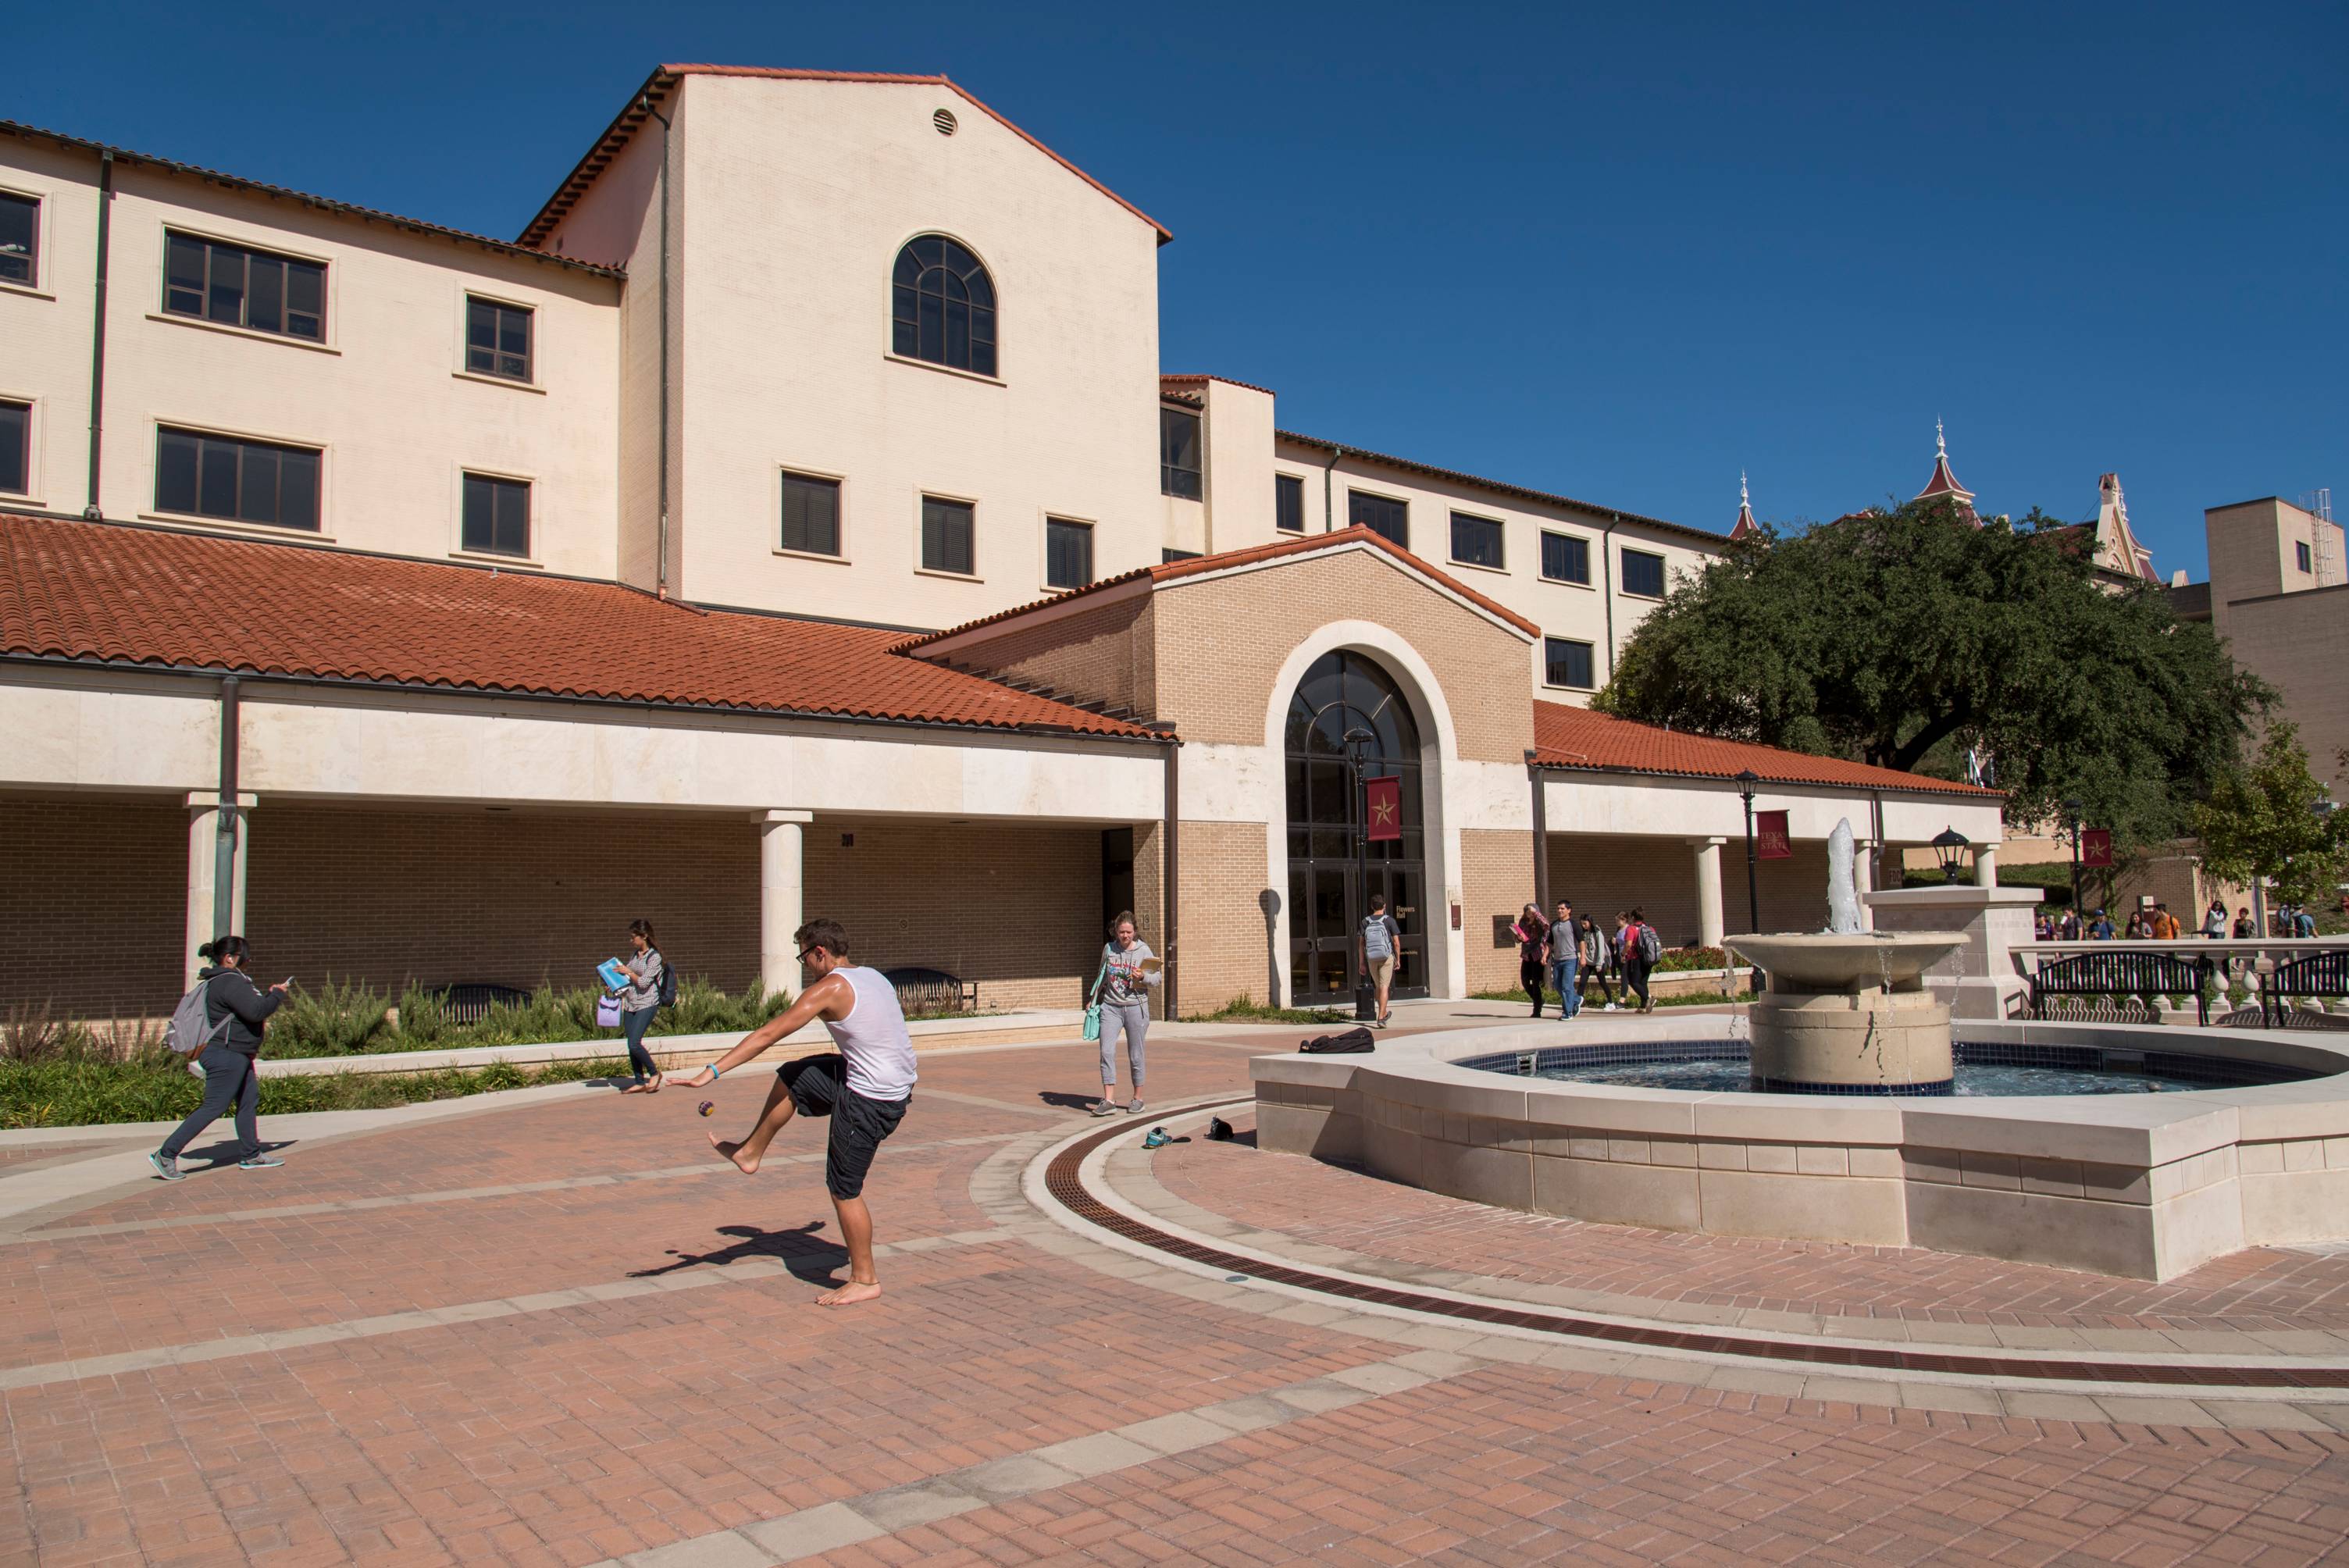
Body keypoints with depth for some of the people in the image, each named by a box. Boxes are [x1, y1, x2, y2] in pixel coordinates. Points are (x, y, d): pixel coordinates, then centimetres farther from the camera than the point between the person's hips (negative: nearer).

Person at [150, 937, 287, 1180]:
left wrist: (268, 994, 11)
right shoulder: (230, 982, -20)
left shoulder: (220, 980, 14)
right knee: (213, 1108, -7)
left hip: (237, 1055, 11)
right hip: (226, 1056, -11)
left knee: (249, 1101, 15)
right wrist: (277, 994, -13)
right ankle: (166, 1155, -1)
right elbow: (256, 1010, -26)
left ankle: (249, 1155, 23)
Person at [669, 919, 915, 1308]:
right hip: (896, 1082, 9)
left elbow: (767, 1034, -20)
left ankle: (864, 1281, 15)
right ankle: (750, 1153, 35)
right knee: (790, 1077, 21)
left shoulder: (830, 988, -16)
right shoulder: (872, 976, 9)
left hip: (870, 1100, -9)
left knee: (844, 1189, 4)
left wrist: (710, 1073, -20)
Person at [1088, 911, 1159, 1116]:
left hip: (1136, 1007, -2)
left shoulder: (1143, 951, -3)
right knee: (1107, 1052, -10)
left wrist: (1143, 977, -21)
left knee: (1135, 1056, 5)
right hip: (1111, 1007, 2)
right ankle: (1109, 1100, -8)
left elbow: (1157, 979, -2)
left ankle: (1138, 1098, 20)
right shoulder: (1109, 949, 7)